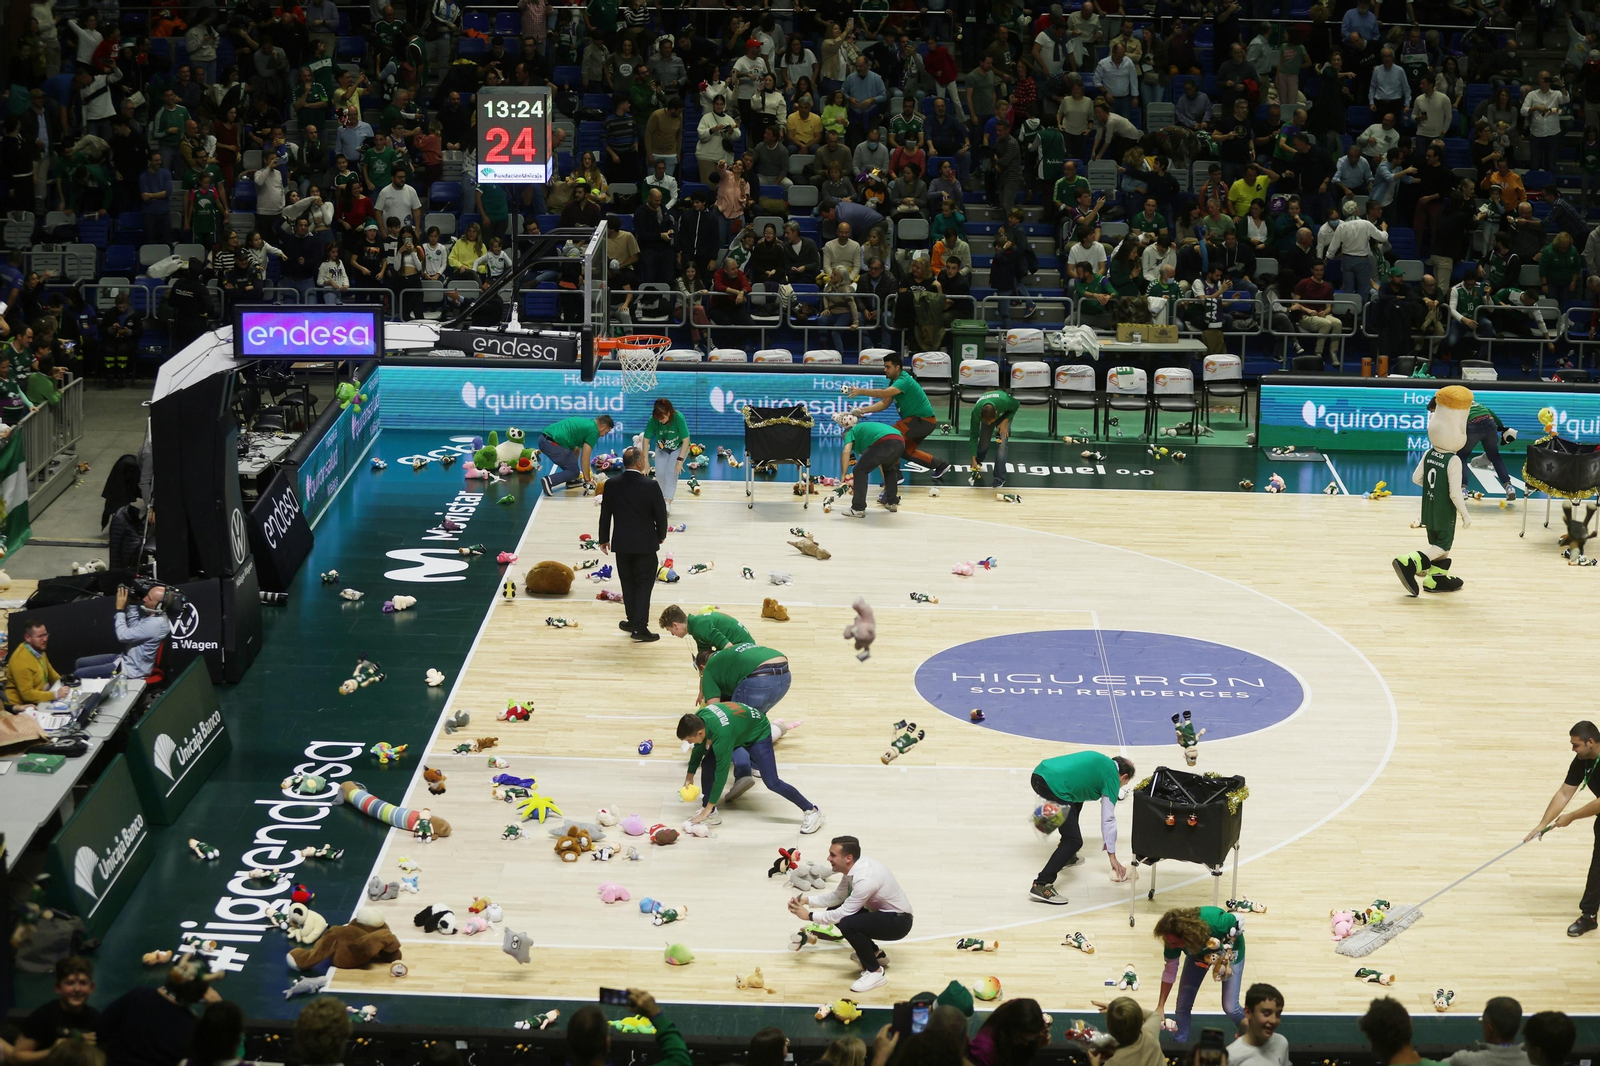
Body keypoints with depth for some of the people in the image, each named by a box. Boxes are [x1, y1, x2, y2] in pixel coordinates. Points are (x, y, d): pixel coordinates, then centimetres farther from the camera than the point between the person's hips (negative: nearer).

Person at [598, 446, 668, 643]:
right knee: (643, 585, 3)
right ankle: (640, 627, 0)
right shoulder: (650, 486, -16)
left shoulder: (611, 485, -5)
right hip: (645, 544, -3)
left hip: (621, 543, 3)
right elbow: (661, 514, -8)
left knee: (628, 584, 16)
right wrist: (661, 536, 10)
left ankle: (633, 621, 24)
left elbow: (605, 514, 3)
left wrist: (604, 539, 15)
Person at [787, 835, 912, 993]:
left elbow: (843, 914, -26)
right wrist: (807, 900, -3)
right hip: (882, 912, 10)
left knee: (847, 924, -30)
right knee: (833, 911, 10)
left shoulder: (865, 879, -31)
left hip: (898, 921, -10)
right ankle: (875, 954, 22)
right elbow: (838, 896, 9)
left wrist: (809, 916, -15)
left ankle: (875, 972, -12)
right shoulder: (854, 867, -4)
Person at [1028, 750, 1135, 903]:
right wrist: (1112, 856, 13)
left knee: (1076, 799, 35)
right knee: (1074, 841, -2)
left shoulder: (1102, 761, 30)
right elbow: (1108, 818, 8)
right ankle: (1041, 885, -11)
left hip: (1039, 773, 9)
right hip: (1054, 785, -9)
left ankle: (1066, 856, 40)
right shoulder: (1112, 777, 9)